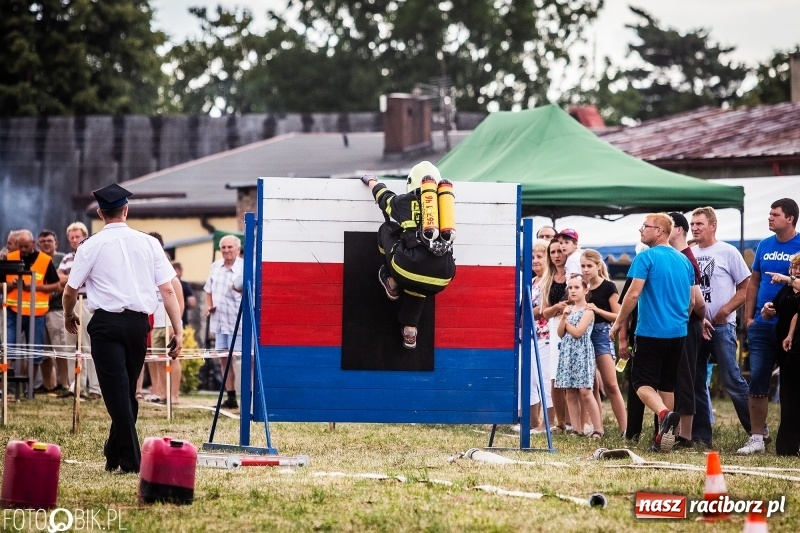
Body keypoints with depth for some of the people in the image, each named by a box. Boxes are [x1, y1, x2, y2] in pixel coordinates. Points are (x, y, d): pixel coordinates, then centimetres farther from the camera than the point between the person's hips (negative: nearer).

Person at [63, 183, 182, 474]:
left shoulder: (91, 246, -2)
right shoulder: (148, 243, 4)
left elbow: (70, 290, 3)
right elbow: (168, 289, 0)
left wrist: (69, 316, 24)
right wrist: (178, 331, 1)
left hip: (107, 322, -3)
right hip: (139, 322, 3)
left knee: (117, 392, -2)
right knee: (128, 391, 16)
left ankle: (130, 459, -8)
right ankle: (114, 453, 26)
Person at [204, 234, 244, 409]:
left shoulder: (244, 268, -11)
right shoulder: (215, 266, 10)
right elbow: (209, 290, 23)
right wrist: (208, 306, 8)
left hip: (237, 323, -7)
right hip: (219, 321, 7)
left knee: (238, 360, -11)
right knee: (224, 359, 9)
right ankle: (230, 397, 16)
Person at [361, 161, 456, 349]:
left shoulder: (402, 202, 11)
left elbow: (382, 194, 34)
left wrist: (371, 181, 58)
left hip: (408, 269, -3)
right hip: (440, 280, 3)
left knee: (386, 229, 26)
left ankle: (393, 284, 34)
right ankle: (410, 331, 37)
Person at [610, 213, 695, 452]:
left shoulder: (646, 257, -9)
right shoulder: (684, 260, 11)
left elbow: (634, 294, -15)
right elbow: (692, 300, 16)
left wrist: (618, 322, -5)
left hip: (651, 332, -6)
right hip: (678, 333, 6)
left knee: (643, 382, -3)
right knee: (667, 384, 13)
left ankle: (664, 414, -28)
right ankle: (664, 436, 12)